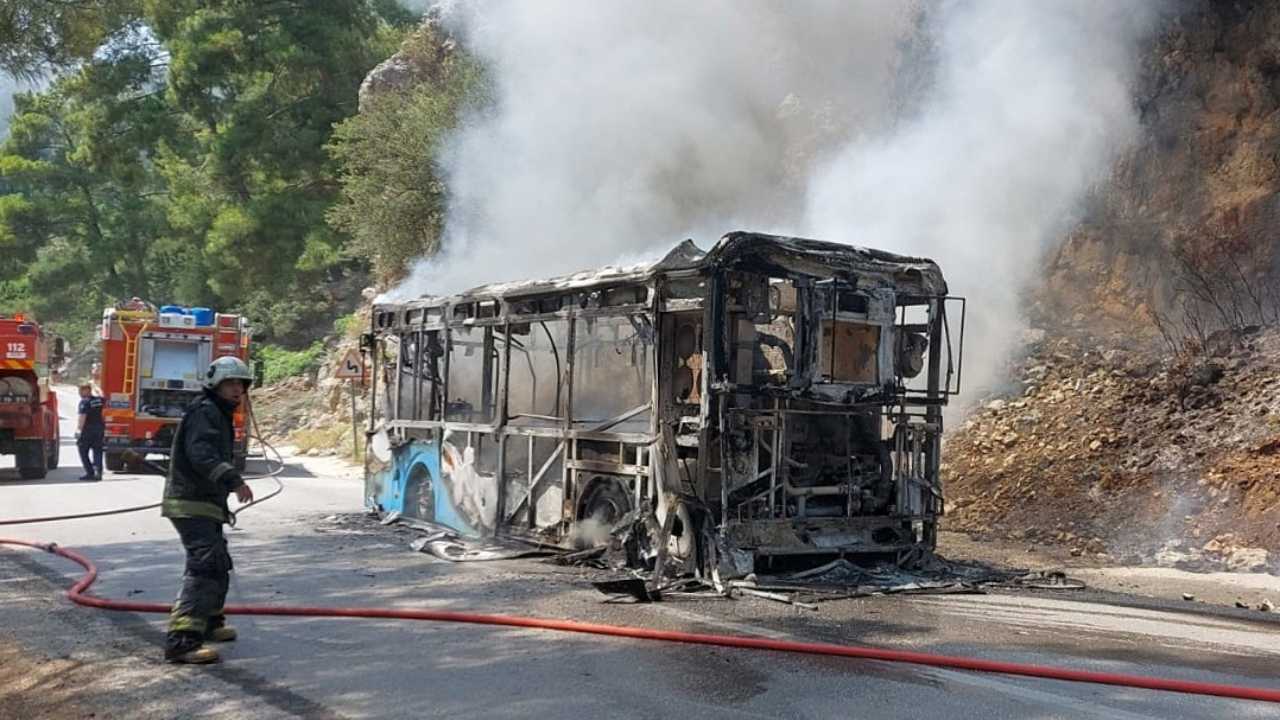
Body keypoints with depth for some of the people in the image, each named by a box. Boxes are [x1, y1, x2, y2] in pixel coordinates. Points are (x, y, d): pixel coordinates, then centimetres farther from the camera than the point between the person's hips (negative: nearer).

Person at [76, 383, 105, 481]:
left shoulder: (84, 402, -12)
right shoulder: (99, 400, 8)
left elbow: (82, 417, -20)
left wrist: (78, 429, -20)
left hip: (88, 429, -6)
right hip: (99, 428, 6)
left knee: (83, 452, 5)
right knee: (97, 452, 7)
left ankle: (90, 472, -1)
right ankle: (98, 472, -3)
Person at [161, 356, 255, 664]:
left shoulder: (218, 415, 20)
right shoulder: (205, 411, -13)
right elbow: (201, 453, -29)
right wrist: (233, 480, -39)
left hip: (204, 505, 11)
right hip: (191, 505, -11)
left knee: (219, 565, 23)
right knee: (205, 567, -20)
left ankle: (210, 622, 41)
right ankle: (182, 640, -25)